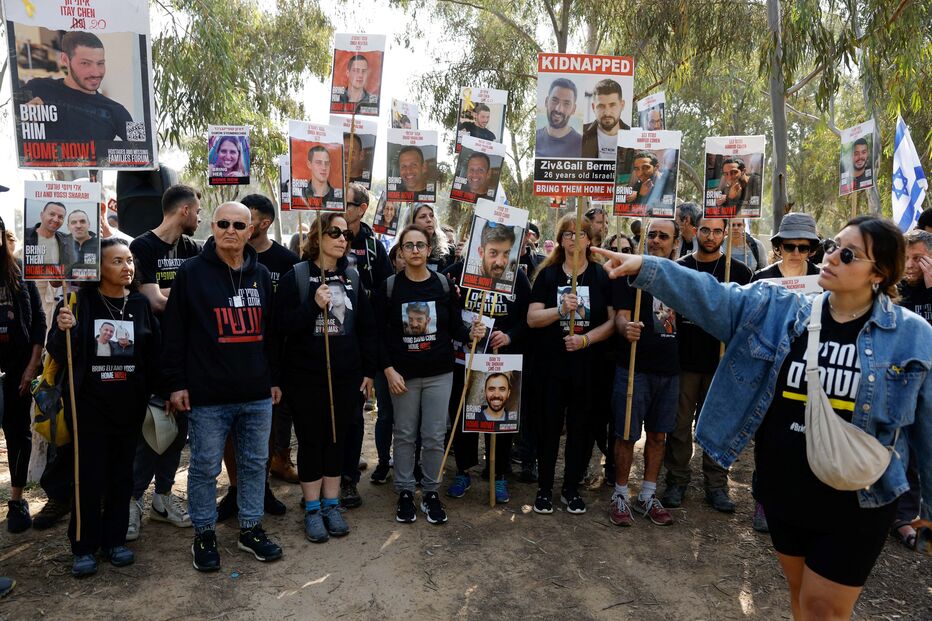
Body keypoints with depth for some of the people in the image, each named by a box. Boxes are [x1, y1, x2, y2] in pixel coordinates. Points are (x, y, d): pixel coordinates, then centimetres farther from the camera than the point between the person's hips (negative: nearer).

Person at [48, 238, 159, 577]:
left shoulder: (141, 303, 3)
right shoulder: (81, 301, -5)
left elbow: (154, 353, 5)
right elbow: (60, 355, -3)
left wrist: (156, 392, -1)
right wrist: (63, 331, -23)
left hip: (129, 406, 3)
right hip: (90, 405, -2)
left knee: (121, 475, 11)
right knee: (90, 477, 3)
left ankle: (115, 540, 26)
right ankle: (84, 547, 18)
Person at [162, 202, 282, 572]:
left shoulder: (260, 274, 10)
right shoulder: (192, 272, -3)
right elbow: (175, 331, -3)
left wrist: (275, 378, 15)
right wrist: (176, 383, -6)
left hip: (257, 394, 4)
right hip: (208, 395, -4)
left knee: (255, 463, 13)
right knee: (205, 467, 7)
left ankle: (251, 529, 28)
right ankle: (204, 534, 25)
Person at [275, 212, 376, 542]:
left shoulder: (352, 277, 7)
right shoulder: (295, 277, -4)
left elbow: (366, 326, 9)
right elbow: (283, 325, -8)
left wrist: (369, 370, 6)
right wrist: (313, 306, -23)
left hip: (346, 375, 3)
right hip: (306, 376, -3)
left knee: (337, 439, 10)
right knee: (311, 441, 6)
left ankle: (331, 504, 24)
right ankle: (312, 509, 20)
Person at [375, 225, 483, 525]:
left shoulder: (444, 284, 0)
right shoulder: (390, 287, -3)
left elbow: (454, 327, 4)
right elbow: (379, 333, -2)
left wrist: (471, 333, -17)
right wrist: (388, 370, -10)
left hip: (439, 373, 1)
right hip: (402, 374, 0)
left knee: (434, 436, 5)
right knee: (405, 435, 10)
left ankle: (431, 492, 22)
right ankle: (404, 492, 25)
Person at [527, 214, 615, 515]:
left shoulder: (602, 276, 2)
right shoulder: (547, 274, 2)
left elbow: (613, 320, -1)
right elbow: (532, 319, -4)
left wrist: (586, 339, -15)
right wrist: (560, 310, -21)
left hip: (587, 364, 0)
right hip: (552, 363, 0)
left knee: (579, 426, 9)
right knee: (549, 425, 7)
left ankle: (572, 488, 24)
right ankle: (544, 488, 20)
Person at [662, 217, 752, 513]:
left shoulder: (738, 271, 3)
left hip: (721, 362, 0)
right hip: (684, 359, 0)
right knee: (680, 424, 7)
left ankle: (716, 484, 20)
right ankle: (677, 480, 20)